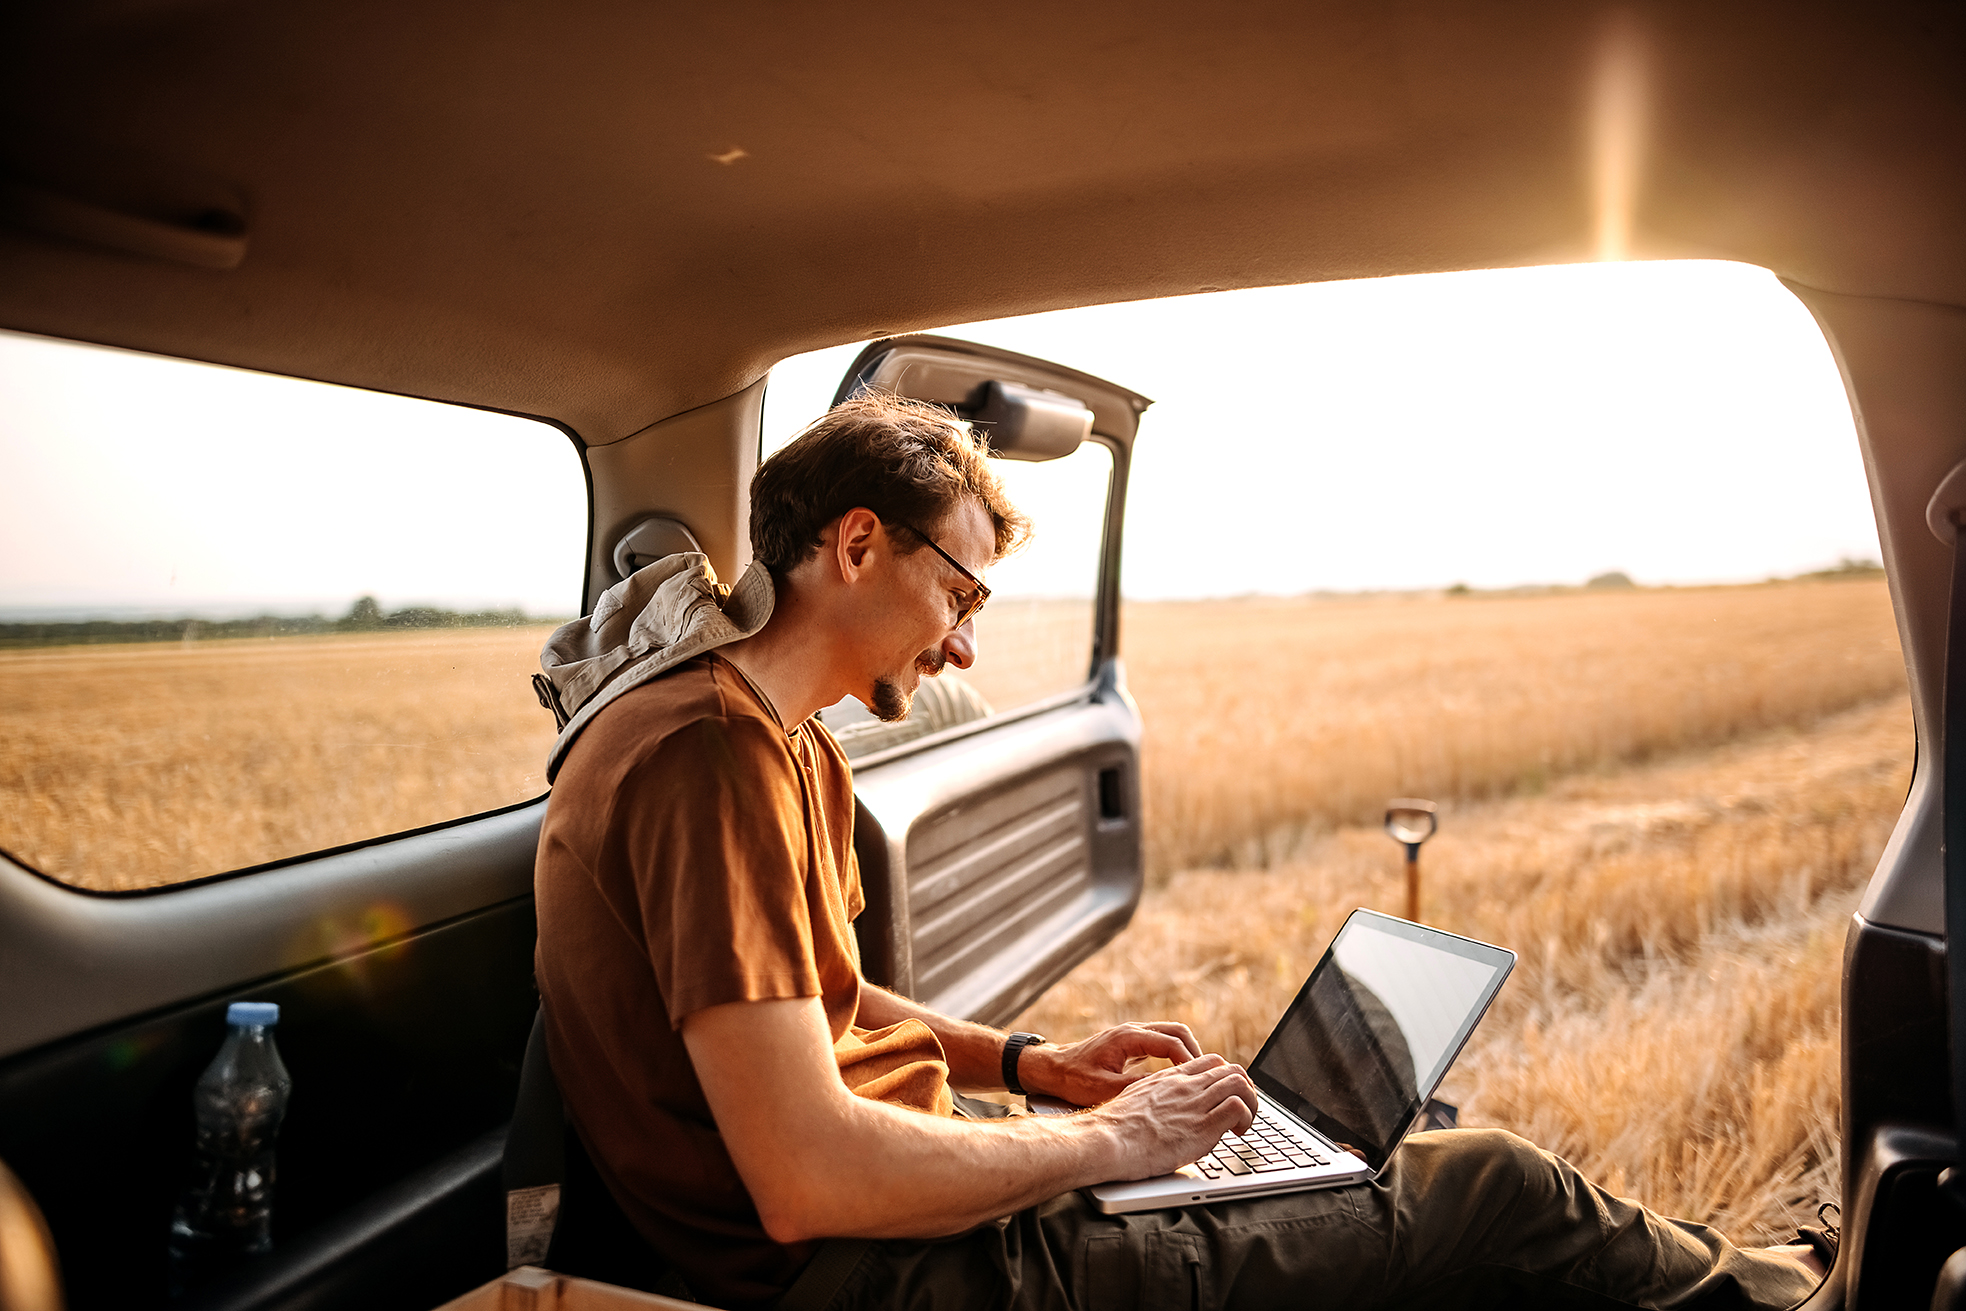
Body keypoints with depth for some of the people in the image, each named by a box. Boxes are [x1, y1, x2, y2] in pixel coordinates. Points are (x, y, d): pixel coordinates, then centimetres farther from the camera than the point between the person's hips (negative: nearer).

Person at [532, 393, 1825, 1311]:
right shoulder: (713, 750, -25)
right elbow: (808, 1178, -29)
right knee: (1489, 1195, -3)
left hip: (909, 1189, 10)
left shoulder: (781, 740, 8)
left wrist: (1029, 1062, 7)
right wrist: (1109, 1138, -16)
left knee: (1405, 1146, 18)